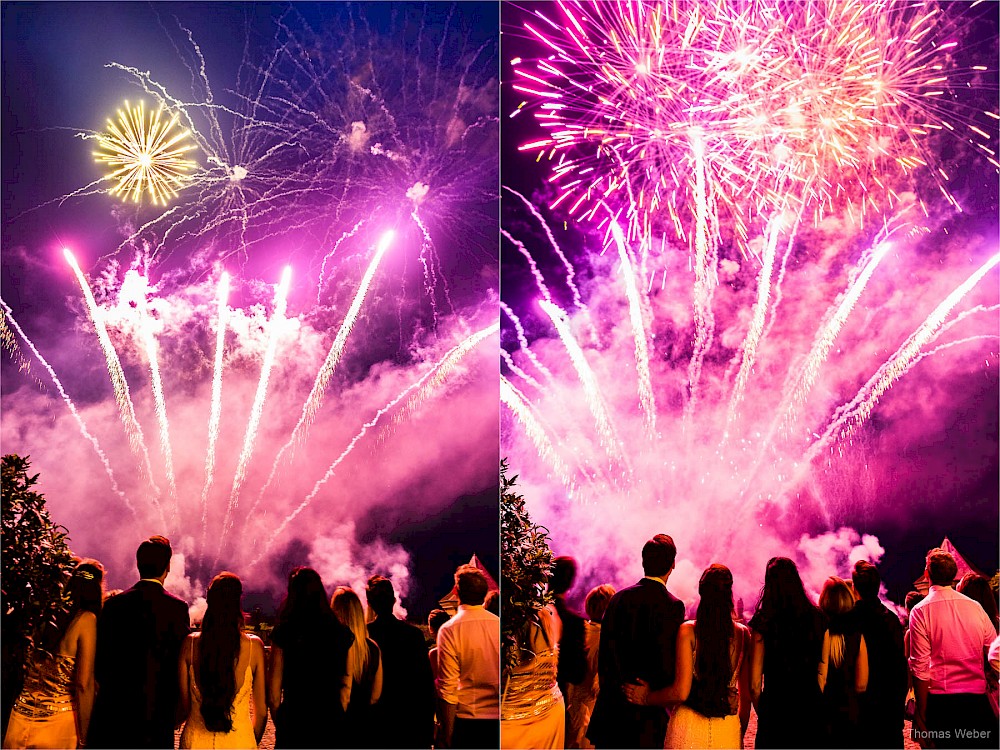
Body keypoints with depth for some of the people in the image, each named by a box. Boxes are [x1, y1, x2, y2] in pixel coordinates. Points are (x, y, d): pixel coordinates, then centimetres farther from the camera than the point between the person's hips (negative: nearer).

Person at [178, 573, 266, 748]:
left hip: (196, 740, 1)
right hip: (239, 741, -1)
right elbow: (261, 711, -1)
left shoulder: (190, 644, -6)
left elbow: (183, 706, 0)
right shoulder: (254, 646, -8)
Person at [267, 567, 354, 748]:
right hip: (332, 725, 3)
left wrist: (280, 725, 8)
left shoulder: (283, 633, -6)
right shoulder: (342, 633, 1)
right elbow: (346, 687, 4)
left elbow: (274, 691, -5)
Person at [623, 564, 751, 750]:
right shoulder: (743, 634, 0)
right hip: (728, 729, 2)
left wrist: (646, 698, 7)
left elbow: (681, 692, -10)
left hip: (690, 727, -2)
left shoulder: (688, 631, -7)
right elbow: (746, 695, 6)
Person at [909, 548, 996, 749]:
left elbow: (920, 667, -9)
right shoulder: (975, 607, 4)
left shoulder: (921, 611, -6)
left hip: (941, 701, -3)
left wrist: (921, 715, -6)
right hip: (978, 700, 3)